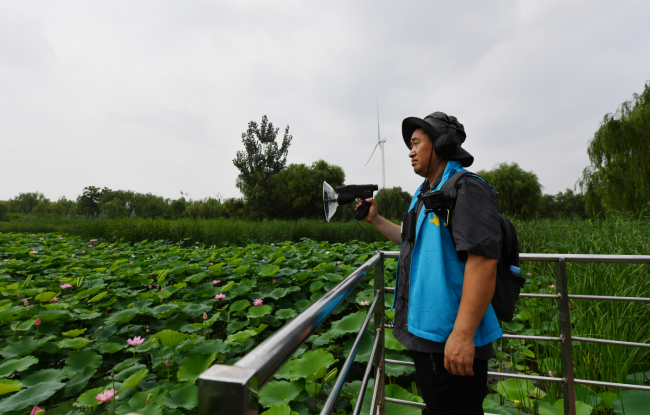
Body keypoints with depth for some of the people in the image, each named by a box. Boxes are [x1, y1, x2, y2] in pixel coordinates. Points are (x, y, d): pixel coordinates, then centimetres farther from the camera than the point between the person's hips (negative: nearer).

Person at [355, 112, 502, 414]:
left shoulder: (466, 189, -16)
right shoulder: (427, 194, 15)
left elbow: (483, 259, -25)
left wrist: (463, 334, -28)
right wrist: (376, 221, 19)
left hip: (449, 338, -9)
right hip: (424, 332, 10)